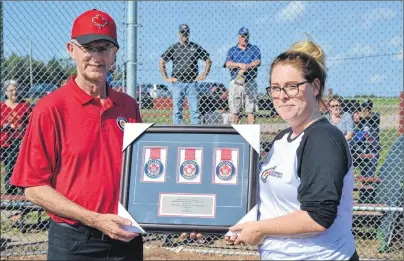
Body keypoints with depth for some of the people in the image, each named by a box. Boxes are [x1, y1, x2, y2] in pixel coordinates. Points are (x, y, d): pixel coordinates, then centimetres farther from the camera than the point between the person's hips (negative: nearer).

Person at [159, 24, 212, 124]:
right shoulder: (173, 48, 8)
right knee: (177, 111, 1)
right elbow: (161, 62, 9)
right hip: (177, 83, 0)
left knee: (194, 110, -3)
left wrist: (204, 74, 6)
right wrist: (166, 78, 2)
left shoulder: (196, 47, 10)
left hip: (192, 83, 0)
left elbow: (208, 60, 16)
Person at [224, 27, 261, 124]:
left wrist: (246, 67, -20)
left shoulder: (254, 49, 13)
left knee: (250, 110, -2)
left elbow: (257, 62, -4)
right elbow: (228, 63, -2)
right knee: (234, 111, -1)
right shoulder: (232, 50, 14)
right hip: (235, 82, 0)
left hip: (250, 82, 0)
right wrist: (239, 65, -20)